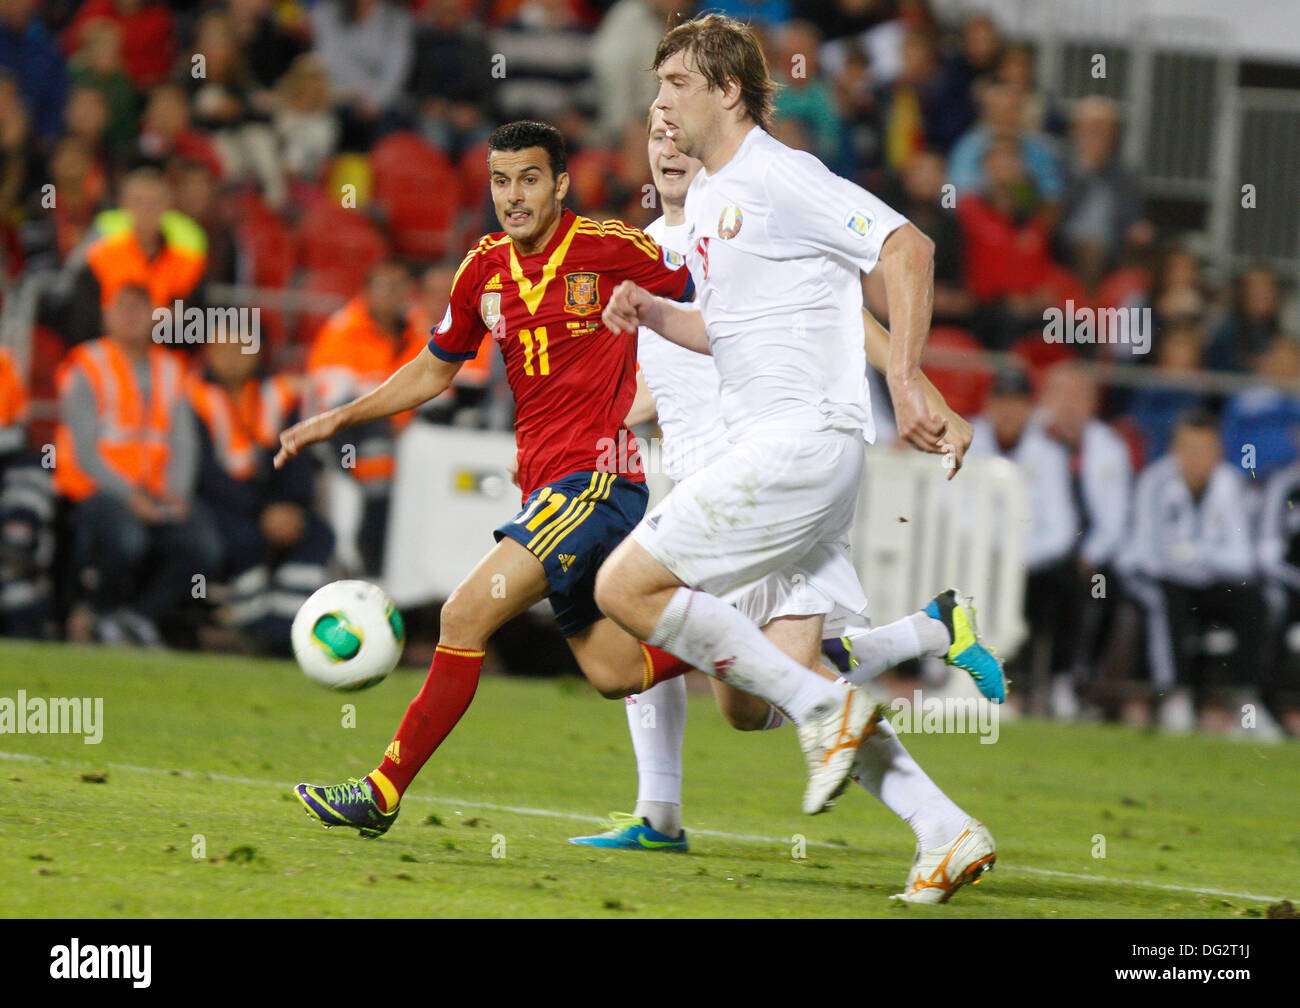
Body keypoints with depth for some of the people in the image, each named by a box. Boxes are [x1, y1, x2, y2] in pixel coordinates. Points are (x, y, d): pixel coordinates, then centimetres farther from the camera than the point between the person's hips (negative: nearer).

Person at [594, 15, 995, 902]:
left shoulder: (780, 179, -10)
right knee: (796, 668, 6)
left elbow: (908, 249, -17)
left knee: (625, 586, -11)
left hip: (801, 438, -10)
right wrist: (653, 312, 11)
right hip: (768, 445, 10)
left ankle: (825, 711, -9)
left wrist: (905, 382, -21)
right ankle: (948, 833, 4)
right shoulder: (706, 198, 19)